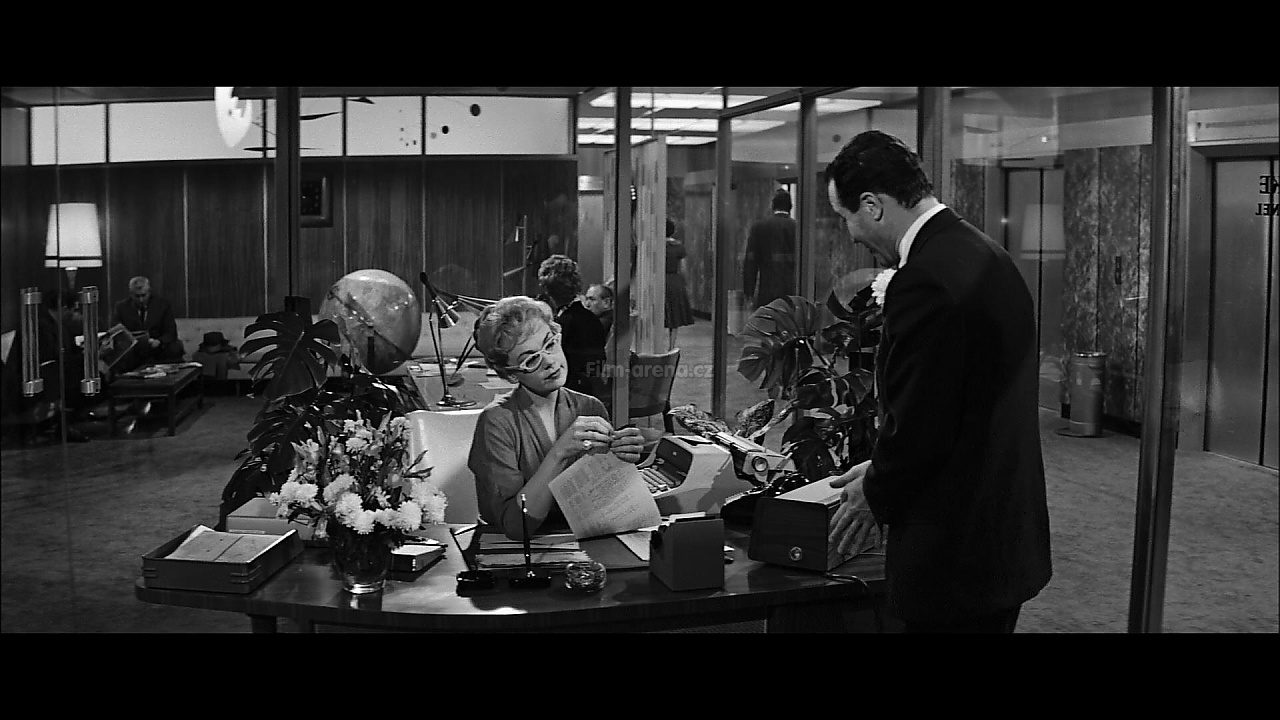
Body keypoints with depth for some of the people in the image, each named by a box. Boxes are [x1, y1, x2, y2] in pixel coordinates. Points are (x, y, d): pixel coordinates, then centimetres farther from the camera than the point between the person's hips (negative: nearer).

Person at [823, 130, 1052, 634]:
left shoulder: (926, 281, -24)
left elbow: (919, 426, -21)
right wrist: (884, 470, 14)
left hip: (955, 554, -9)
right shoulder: (985, 254, 7)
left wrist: (877, 494, -3)